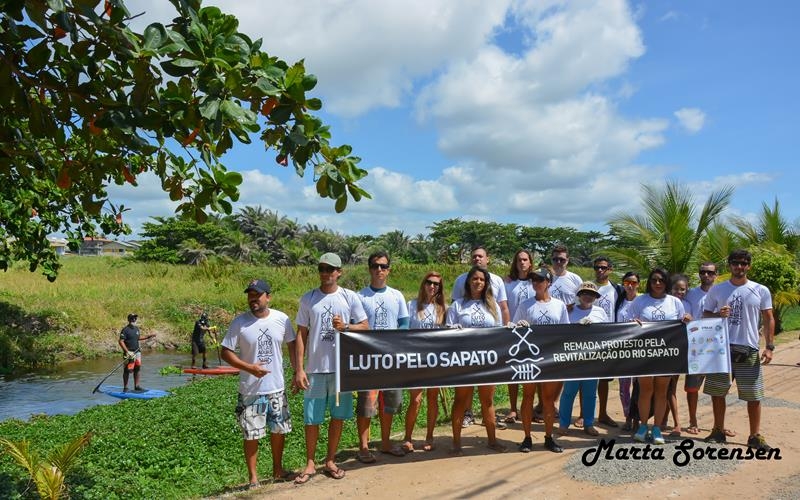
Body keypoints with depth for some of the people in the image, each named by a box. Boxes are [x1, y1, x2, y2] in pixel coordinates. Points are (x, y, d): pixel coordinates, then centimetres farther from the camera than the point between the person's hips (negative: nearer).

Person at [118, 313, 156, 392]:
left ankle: (137, 386, 20)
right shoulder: (125, 329, -12)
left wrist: (148, 337, 19)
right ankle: (125, 388, 6)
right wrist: (127, 352, -22)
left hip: (137, 352, 7)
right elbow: (121, 341, -16)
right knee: (127, 370, -3)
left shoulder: (137, 328, 11)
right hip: (129, 353, -7)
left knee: (137, 369, 12)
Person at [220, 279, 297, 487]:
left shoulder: (282, 319, -3)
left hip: (277, 388, 3)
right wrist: (249, 367, -20)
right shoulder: (240, 322, -10)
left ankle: (278, 470, 35)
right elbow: (225, 352, -8)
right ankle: (253, 477, 22)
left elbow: (292, 344, 9)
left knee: (279, 430, 15)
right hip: (250, 391, -3)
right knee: (251, 435, 5)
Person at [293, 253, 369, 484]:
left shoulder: (350, 297, 0)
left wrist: (345, 327, -17)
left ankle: (330, 461, 26)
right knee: (312, 419, 6)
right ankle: (310, 463, 22)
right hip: (315, 369, 0)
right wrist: (299, 369, -3)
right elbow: (301, 334, 3)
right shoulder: (308, 299, 2)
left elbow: (365, 327, 3)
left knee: (338, 416, 10)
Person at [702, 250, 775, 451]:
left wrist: (769, 346, -4)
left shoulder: (761, 291, 4)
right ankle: (718, 431, 20)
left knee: (753, 395, 1)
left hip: (749, 350, -1)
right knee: (717, 392, 7)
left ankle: (755, 436, 13)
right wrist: (718, 315, -12)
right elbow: (705, 316, 10)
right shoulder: (717, 290, 6)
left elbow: (768, 320, 5)